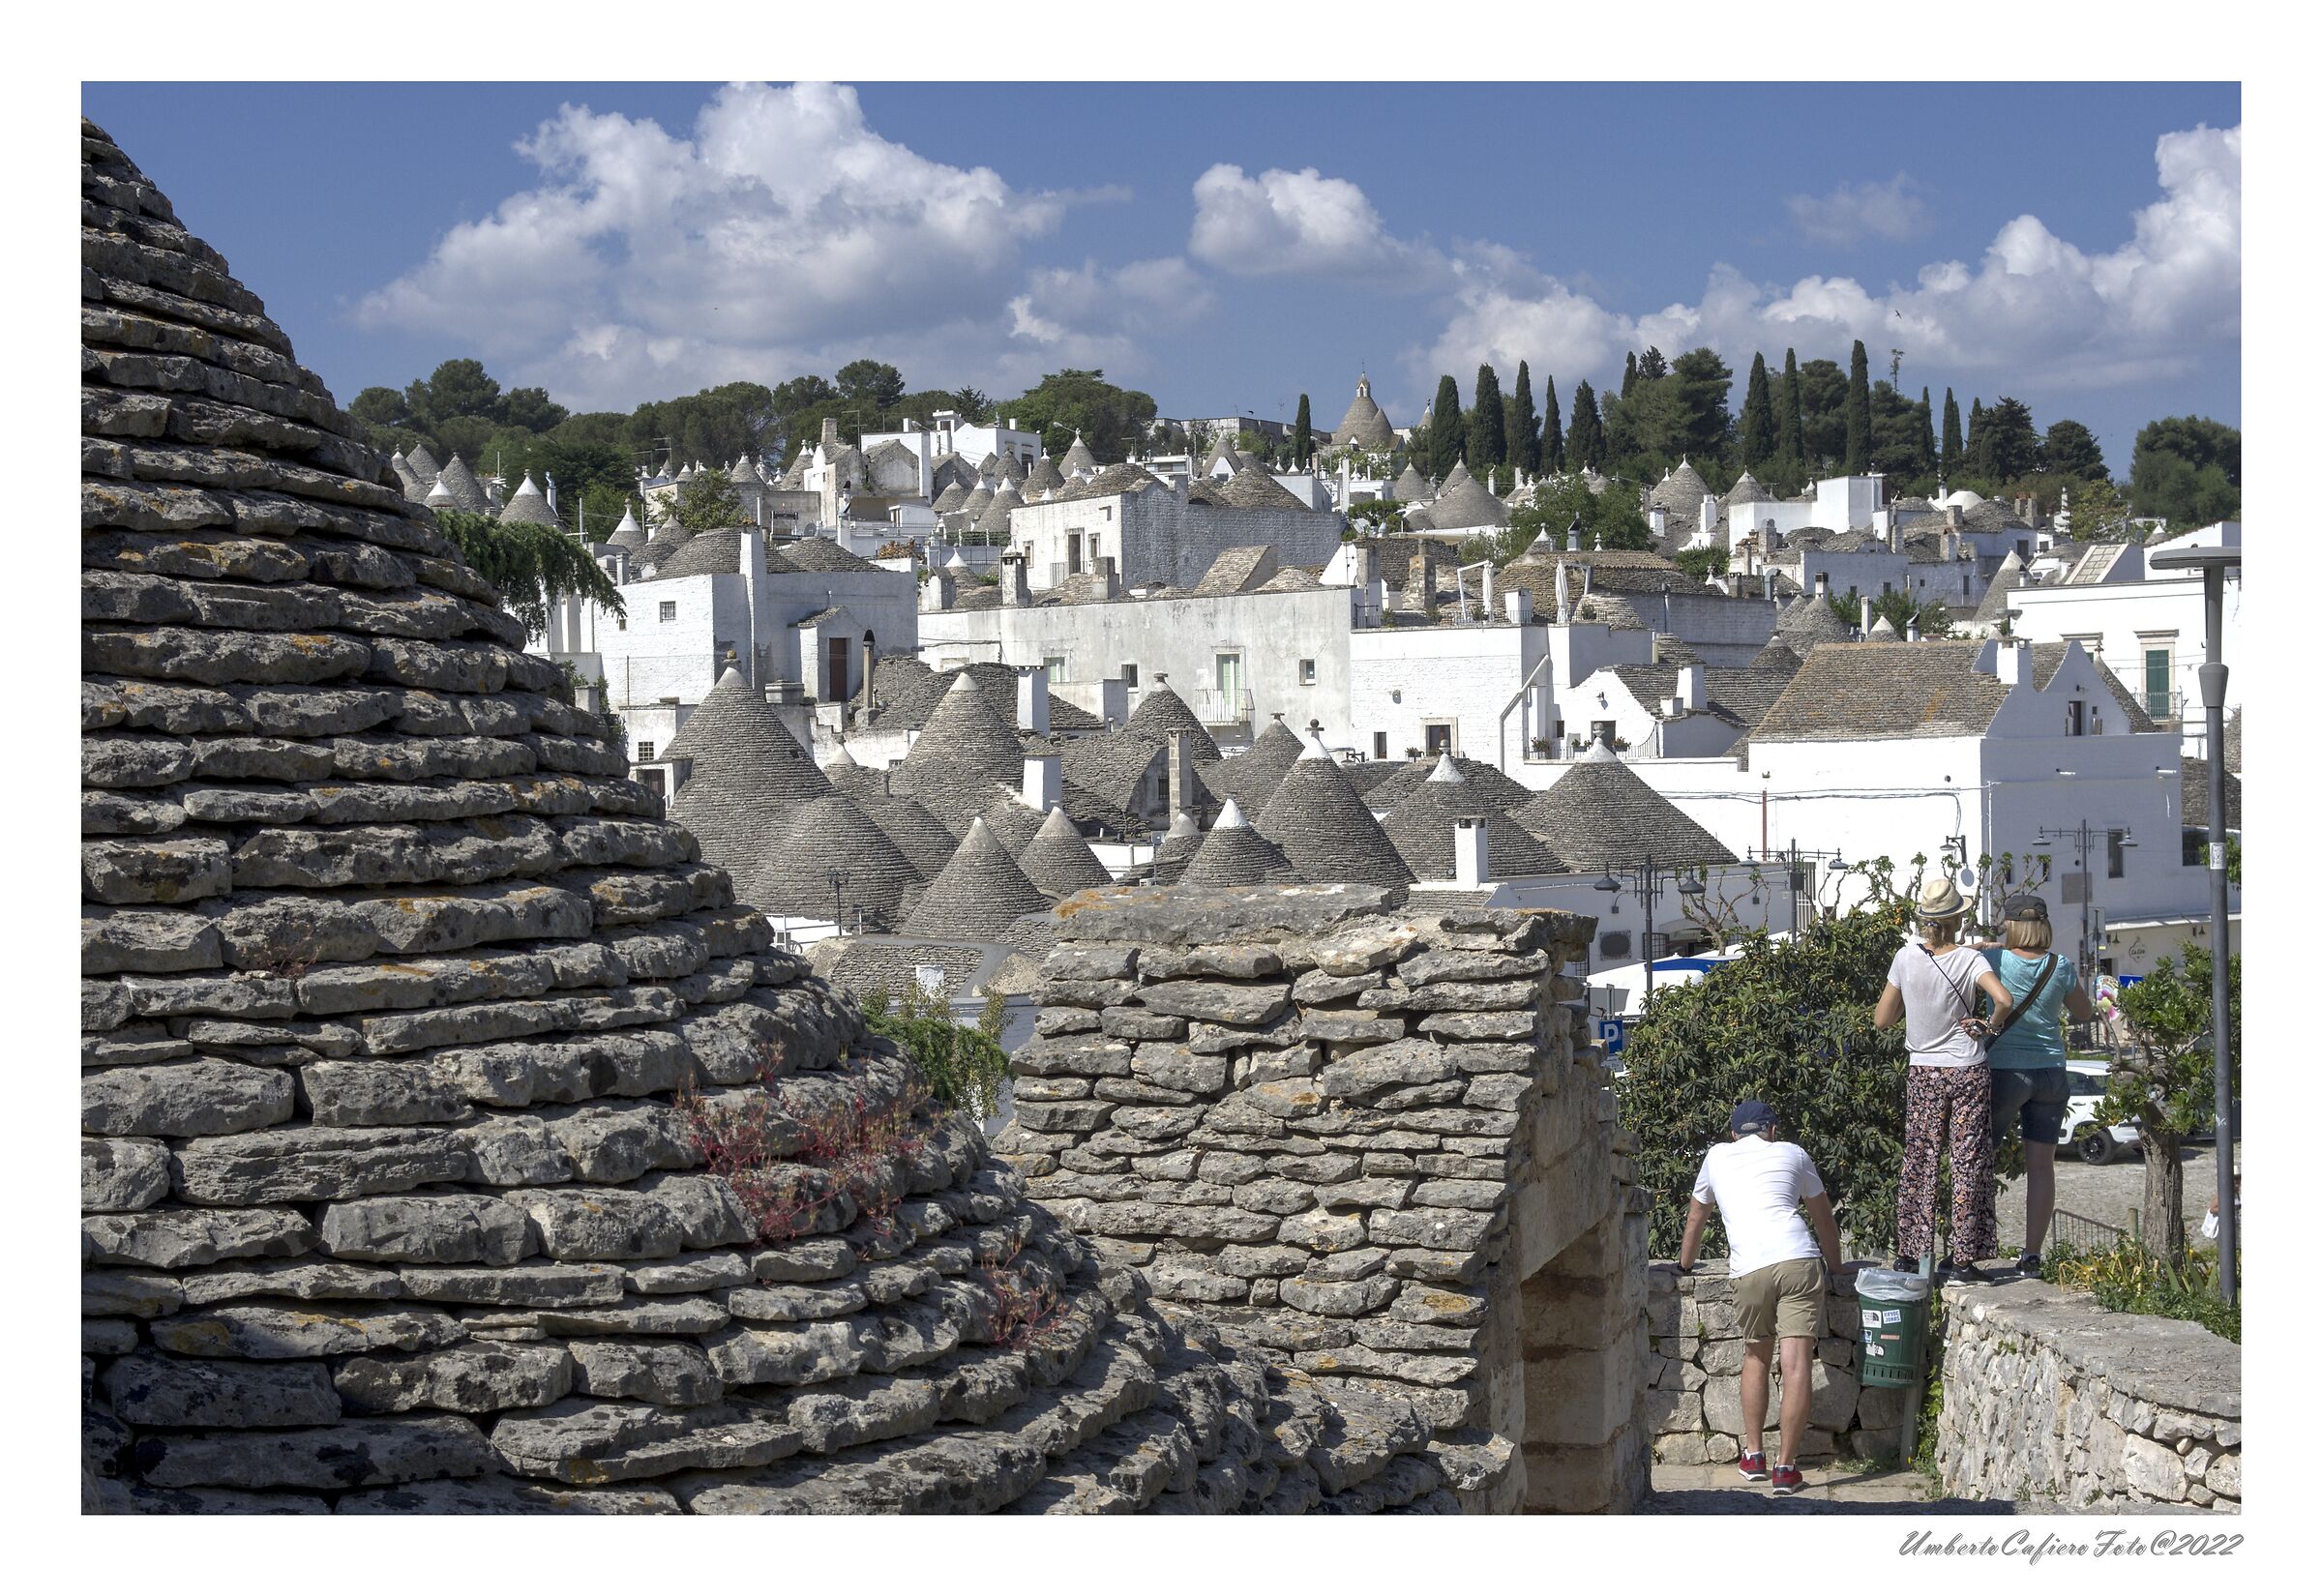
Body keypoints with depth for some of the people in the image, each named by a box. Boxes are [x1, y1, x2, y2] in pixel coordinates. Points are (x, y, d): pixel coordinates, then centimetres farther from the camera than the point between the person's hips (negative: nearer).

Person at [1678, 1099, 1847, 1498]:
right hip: (1799, 1259, -1)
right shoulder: (1792, 1153, 22)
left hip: (1750, 1269, 1)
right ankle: (1786, 1468, -5)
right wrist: (1834, 1269, 44)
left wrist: (1685, 1264, 53)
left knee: (1756, 1356, 21)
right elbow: (1825, 1219, 31)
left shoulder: (1718, 1156, 24)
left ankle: (1753, 1455, 22)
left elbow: (1696, 1219, 37)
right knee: (1797, 1364, -3)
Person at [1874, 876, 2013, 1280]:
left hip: (1923, 1075, 2)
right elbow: (2004, 1000, -26)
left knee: (1919, 1162, 11)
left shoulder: (1906, 958, -4)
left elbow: (1882, 1019, 1)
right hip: (1969, 1072, -2)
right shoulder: (1969, 960, -10)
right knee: (1968, 1163, 5)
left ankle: (1912, 1251, 11)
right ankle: (1964, 1257, 5)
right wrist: (1990, 1024, -7)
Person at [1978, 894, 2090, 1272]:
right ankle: (2032, 1255, 6)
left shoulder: (1995, 959, -11)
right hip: (2050, 1071, 3)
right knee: (2041, 1165, 6)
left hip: (2005, 1070, -3)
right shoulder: (2061, 966, -1)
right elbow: (2084, 1013, 12)